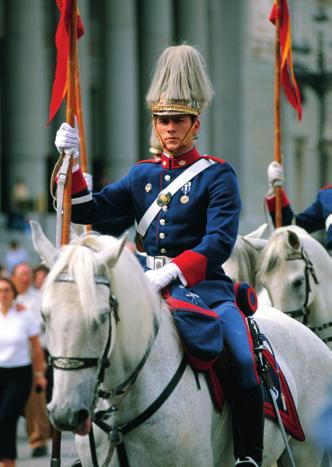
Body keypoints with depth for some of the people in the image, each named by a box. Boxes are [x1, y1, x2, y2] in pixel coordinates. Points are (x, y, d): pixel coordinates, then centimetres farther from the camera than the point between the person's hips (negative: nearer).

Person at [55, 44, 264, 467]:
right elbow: (87, 211, 9)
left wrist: (173, 272, -25)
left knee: (245, 360, -26)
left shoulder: (217, 175, -1)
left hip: (203, 286, -5)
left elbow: (220, 241, -12)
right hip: (149, 286, 5)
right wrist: (71, 162, -7)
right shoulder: (142, 175, 14)